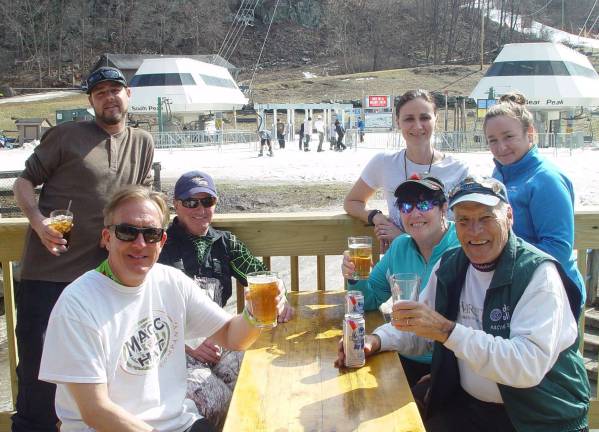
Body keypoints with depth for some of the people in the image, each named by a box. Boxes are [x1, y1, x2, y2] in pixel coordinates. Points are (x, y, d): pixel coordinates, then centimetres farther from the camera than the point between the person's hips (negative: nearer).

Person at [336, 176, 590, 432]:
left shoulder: (538, 273, -15)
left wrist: (447, 331, -30)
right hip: (466, 405, 4)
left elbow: (529, 365, -27)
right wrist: (377, 340, -7)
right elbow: (419, 329, 13)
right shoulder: (449, 267, 3)